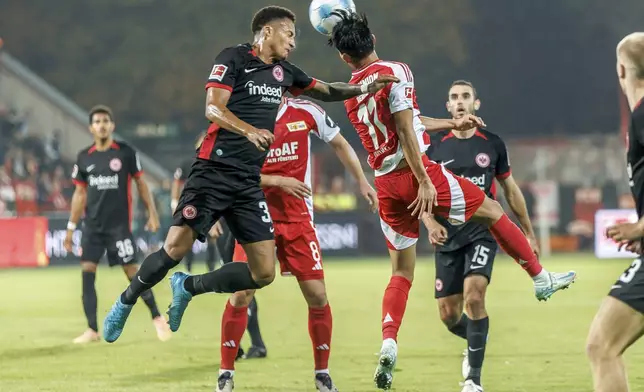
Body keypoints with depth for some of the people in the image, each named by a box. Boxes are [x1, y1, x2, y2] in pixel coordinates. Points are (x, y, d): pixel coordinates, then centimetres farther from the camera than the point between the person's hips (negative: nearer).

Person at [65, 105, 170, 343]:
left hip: (119, 224, -3)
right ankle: (92, 330, 0)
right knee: (87, 272, -5)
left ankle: (157, 317, 12)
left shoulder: (126, 153, -2)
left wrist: (152, 213, -2)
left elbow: (140, 183, 4)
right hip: (92, 225, 3)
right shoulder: (84, 158, 6)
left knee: (131, 270, -4)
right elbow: (80, 194, 12)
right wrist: (71, 227, 10)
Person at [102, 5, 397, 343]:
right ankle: (124, 303, 9)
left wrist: (363, 89, 17)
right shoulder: (233, 59, -3)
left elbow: (325, 91, 32)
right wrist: (250, 130, -29)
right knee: (175, 249, -16)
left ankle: (188, 288, 15)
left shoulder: (283, 72, 17)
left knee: (263, 273, -4)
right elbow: (213, 108, -14)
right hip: (214, 172, -7)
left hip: (250, 183, 7)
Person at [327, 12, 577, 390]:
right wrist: (424, 181, -16)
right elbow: (405, 130, -15)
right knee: (492, 210, 14)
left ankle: (389, 341, -9)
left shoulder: (351, 95, 13)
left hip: (385, 185, 6)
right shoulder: (394, 72, -8)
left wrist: (452, 124, 33)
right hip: (413, 172, -6)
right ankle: (542, 279, 21)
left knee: (402, 272, 10)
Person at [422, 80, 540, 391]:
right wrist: (430, 223, -15)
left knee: (474, 297, -22)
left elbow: (510, 190, 12)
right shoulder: (435, 146, 0)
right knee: (449, 315, 0)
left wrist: (529, 233, 14)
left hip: (482, 233, -1)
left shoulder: (492, 144, 2)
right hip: (448, 236, 1)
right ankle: (475, 342, 36)